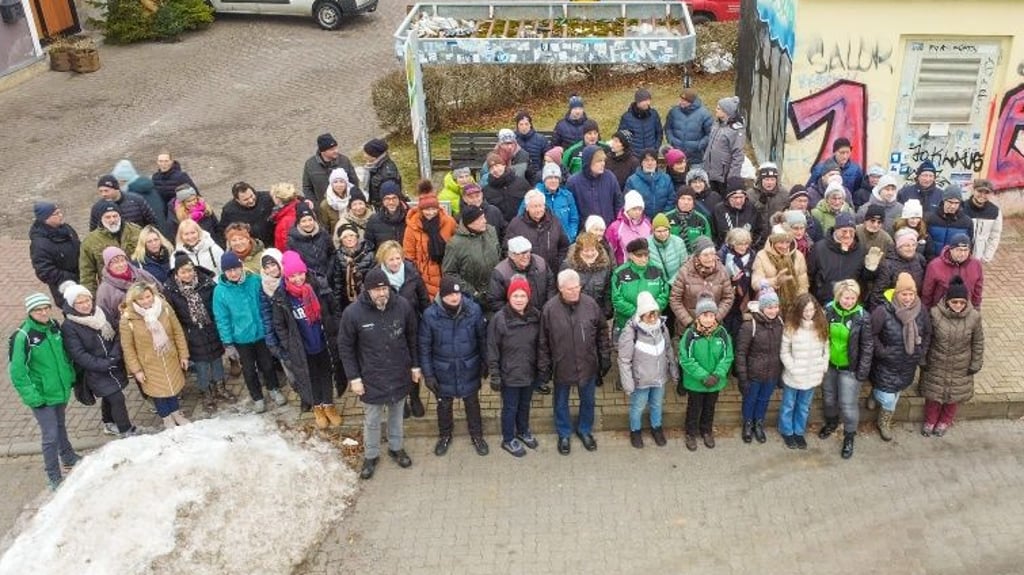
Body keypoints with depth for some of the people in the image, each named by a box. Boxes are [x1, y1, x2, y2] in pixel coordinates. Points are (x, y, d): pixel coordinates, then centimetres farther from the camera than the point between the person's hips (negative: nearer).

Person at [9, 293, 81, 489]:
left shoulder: (54, 326, -2)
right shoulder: (23, 337, -21)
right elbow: (16, 370, -18)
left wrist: (71, 376, 11)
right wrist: (31, 395, -19)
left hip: (61, 389, 6)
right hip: (42, 395, -6)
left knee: (60, 425, 26)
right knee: (51, 435, -2)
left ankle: (68, 457, 47)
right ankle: (54, 478, 11)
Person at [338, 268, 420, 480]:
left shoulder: (403, 306, -14)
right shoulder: (353, 313, -21)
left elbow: (412, 338, 1)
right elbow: (345, 347, -9)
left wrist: (415, 365, 5)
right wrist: (354, 377, -9)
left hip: (399, 375, 2)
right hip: (371, 378, -2)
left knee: (397, 414, 22)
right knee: (372, 420, 15)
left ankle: (396, 448, 46)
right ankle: (371, 456, 38)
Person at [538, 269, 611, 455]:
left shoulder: (590, 304, -13)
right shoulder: (549, 308, -17)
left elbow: (602, 333, 0)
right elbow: (543, 341, -8)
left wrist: (605, 358, 2)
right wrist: (544, 367, -4)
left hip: (588, 365, 1)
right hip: (561, 366, -1)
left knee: (587, 401, 21)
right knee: (561, 402, 19)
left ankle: (585, 430, 46)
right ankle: (564, 434, 42)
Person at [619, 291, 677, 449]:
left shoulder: (661, 327, -12)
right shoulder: (630, 332, -27)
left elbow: (668, 351, 3)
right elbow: (624, 361, -19)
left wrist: (674, 373, 10)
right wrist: (628, 384, -17)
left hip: (659, 377, 4)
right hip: (640, 380, -4)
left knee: (657, 404, 26)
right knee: (638, 407, 19)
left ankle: (656, 427, 52)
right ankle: (635, 430, 46)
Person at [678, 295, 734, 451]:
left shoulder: (722, 333, -12)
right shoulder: (690, 334, -20)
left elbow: (727, 357, -8)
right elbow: (686, 360, -19)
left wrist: (717, 375, -21)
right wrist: (703, 376, -23)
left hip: (715, 382, 3)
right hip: (695, 382, -3)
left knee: (709, 408, 23)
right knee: (694, 409, 16)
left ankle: (707, 431, 46)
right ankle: (691, 434, 38)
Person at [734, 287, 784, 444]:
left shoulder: (780, 323, -8)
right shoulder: (749, 326, -23)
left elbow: (782, 349, 5)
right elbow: (740, 353, -18)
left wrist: (781, 373, 9)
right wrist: (742, 378, -17)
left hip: (772, 374, 4)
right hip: (753, 374, -4)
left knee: (764, 400, 23)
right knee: (750, 400, 20)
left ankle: (759, 424, 48)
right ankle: (747, 425, 46)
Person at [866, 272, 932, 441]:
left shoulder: (921, 311, -9)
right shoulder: (884, 311, -25)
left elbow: (927, 334, 7)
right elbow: (871, 334, -15)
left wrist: (922, 354, 5)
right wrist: (880, 351, -16)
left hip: (908, 365, 4)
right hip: (886, 364, -4)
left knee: (895, 395, 20)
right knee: (887, 398, 2)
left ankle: (885, 423, 44)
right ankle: (876, 393, 39)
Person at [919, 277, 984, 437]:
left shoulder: (974, 317, -18)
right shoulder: (935, 314, -21)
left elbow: (978, 342, -4)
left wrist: (976, 364, 0)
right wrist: (922, 360, -3)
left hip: (960, 368, 1)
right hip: (936, 365, -1)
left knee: (955, 395, 19)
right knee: (933, 394, 17)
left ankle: (945, 422, 46)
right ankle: (930, 421, 43)